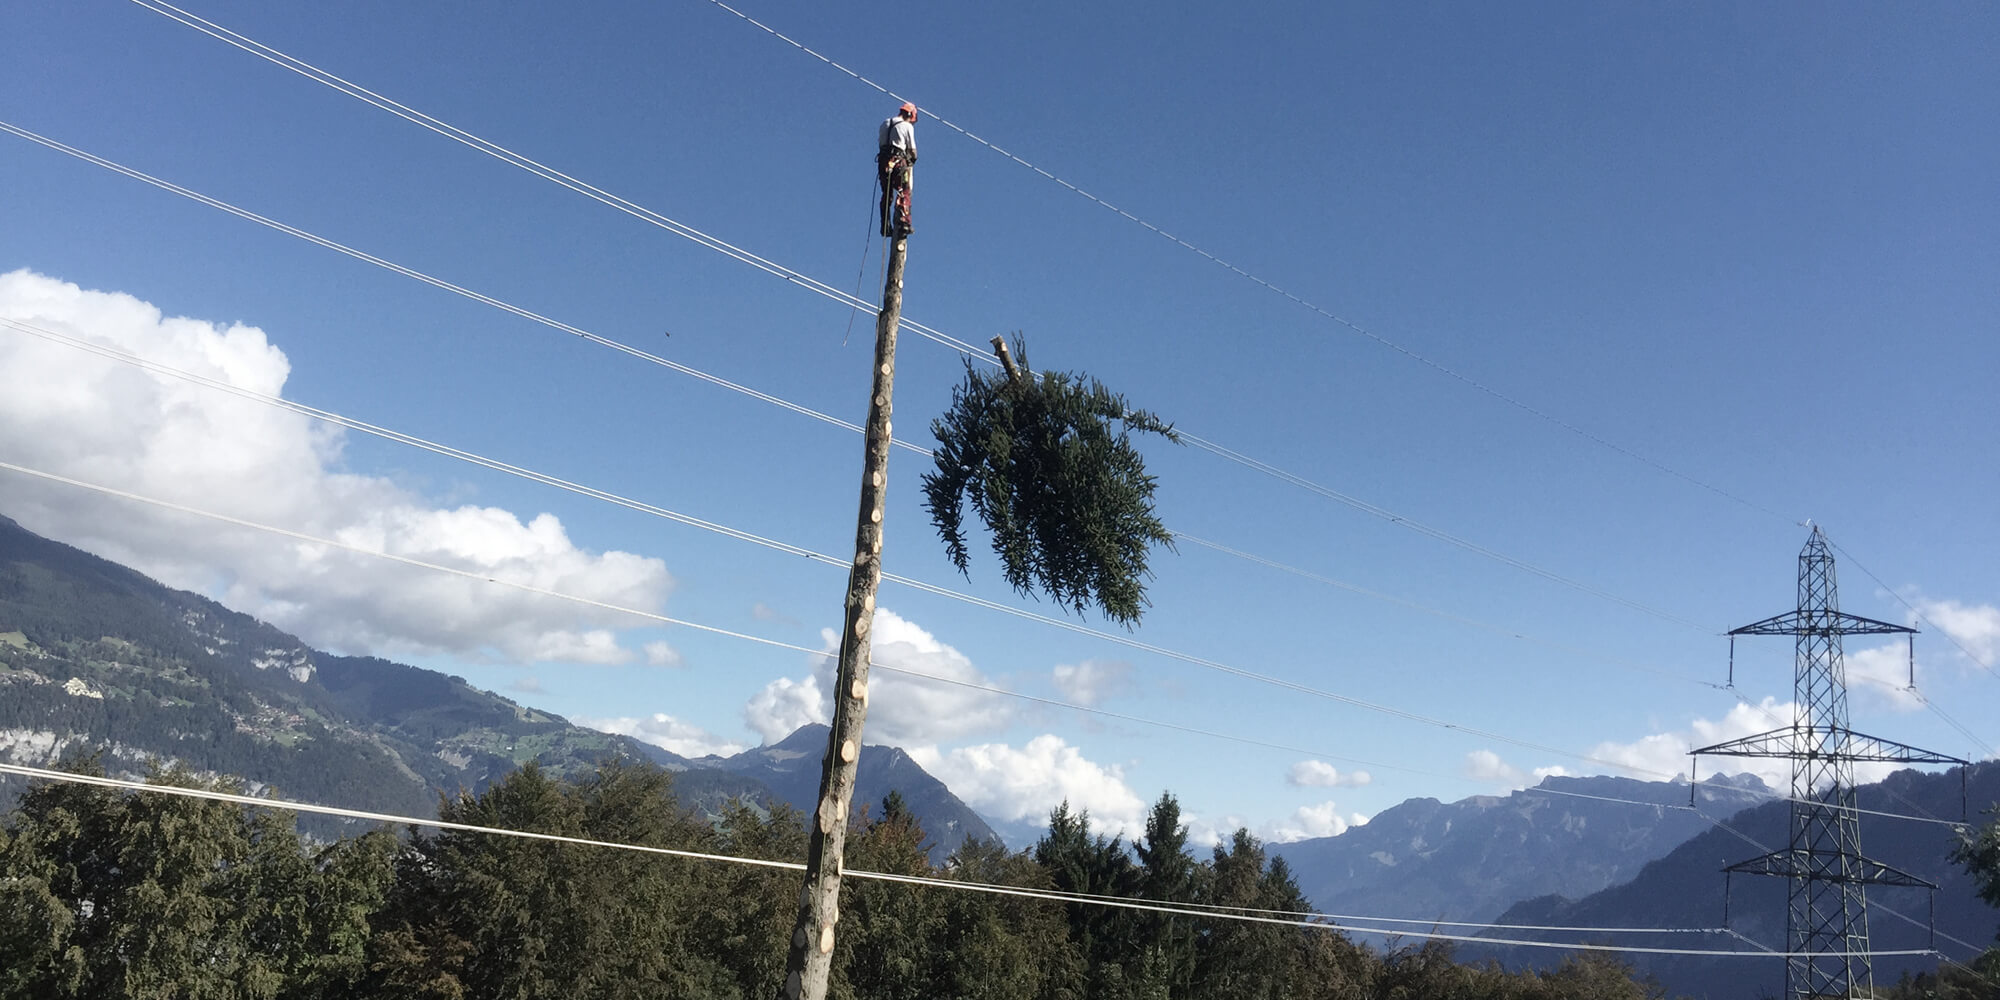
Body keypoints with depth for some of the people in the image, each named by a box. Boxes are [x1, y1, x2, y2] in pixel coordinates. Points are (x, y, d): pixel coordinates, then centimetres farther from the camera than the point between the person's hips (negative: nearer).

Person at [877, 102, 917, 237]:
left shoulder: (884, 125, 18)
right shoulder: (907, 126, 0)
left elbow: (880, 144, 15)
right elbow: (912, 149, 1)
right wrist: (912, 160, 20)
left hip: (883, 161, 6)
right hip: (899, 162, -5)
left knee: (886, 195, 11)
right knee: (903, 193, -6)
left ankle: (885, 226, 8)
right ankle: (903, 223, -20)